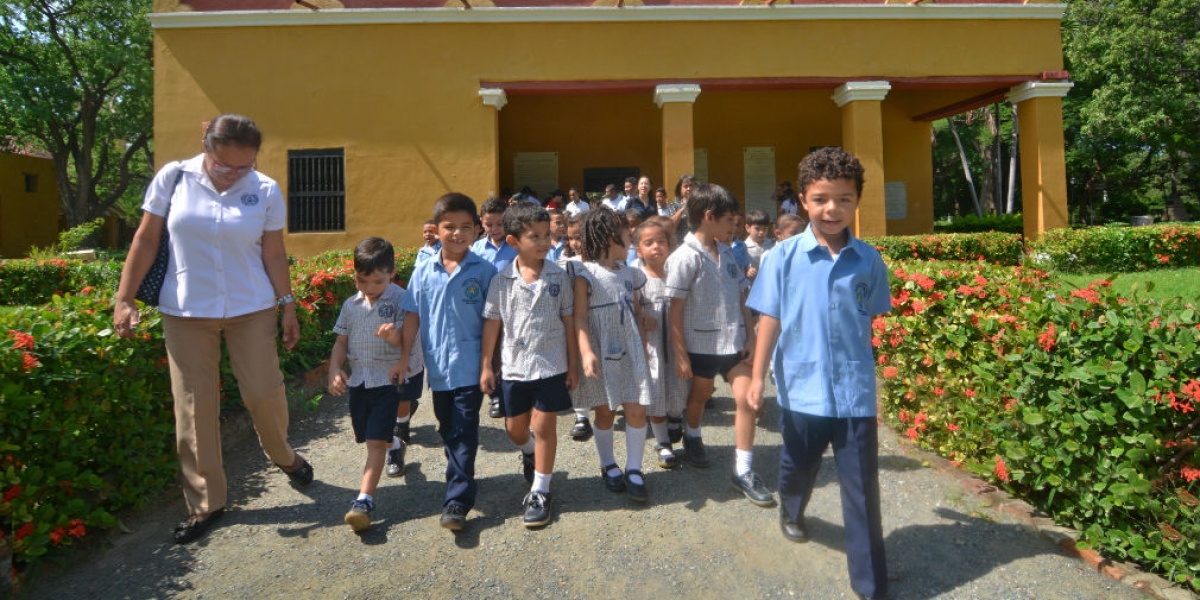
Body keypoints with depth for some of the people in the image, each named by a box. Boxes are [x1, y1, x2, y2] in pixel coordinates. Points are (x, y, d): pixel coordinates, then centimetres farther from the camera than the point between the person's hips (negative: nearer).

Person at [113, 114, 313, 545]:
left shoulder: (266, 191, -4)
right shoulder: (173, 178, -4)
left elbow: (274, 255, 1)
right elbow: (146, 241, 1)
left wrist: (288, 306, 1)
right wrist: (123, 299, -1)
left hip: (251, 309, 0)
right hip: (186, 312, 1)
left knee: (264, 392, -1)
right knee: (194, 406, 3)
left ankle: (283, 456, 31)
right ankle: (206, 503, 17)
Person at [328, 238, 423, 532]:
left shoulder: (400, 300, -10)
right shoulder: (351, 305, 7)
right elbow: (341, 342, 12)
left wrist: (394, 334, -40)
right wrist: (334, 370, -3)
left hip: (390, 378, -6)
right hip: (359, 380, 6)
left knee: (375, 441, -11)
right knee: (365, 436, 20)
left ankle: (364, 500, -10)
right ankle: (395, 445, 51)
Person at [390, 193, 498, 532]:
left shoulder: (484, 271, -6)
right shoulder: (423, 272, 1)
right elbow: (412, 316, 5)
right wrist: (404, 358, 4)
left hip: (470, 367, -3)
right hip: (438, 367, 4)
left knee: (464, 433, -2)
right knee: (447, 431, 18)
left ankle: (458, 500, 2)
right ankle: (459, 478, 39)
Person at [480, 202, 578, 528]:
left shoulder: (558, 277, -5)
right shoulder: (502, 281, -5)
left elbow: (568, 321, 0)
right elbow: (491, 324, 1)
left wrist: (572, 364, 0)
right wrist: (485, 365, 0)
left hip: (550, 365, -1)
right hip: (514, 366, 2)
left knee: (544, 426, 3)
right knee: (515, 428, 15)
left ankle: (540, 493, 17)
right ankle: (529, 453, 50)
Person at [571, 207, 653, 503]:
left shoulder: (630, 274, 9)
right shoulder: (585, 273, -8)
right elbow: (580, 316, -14)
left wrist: (643, 349, 12)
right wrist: (586, 352, -26)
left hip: (630, 352, 4)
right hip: (600, 353, -4)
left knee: (636, 410, -2)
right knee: (605, 412, 8)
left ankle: (634, 470, 11)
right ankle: (608, 466, 27)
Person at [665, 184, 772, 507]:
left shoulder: (726, 253, 6)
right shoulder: (686, 257, -14)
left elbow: (741, 299, 10)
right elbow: (675, 310, -13)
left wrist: (750, 337, 5)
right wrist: (680, 355, -13)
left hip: (733, 343, 5)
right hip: (701, 344, -5)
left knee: (747, 398, -2)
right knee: (700, 394, 16)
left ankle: (743, 471, 9)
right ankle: (692, 437, 47)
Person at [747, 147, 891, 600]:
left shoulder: (868, 261, -3)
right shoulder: (783, 257, -8)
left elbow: (871, 319, 8)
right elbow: (770, 320, -5)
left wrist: (862, 366, 13)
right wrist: (758, 376, -5)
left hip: (856, 390, 1)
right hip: (802, 388, 0)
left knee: (863, 487, 5)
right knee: (797, 465, 22)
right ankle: (791, 511, 57)